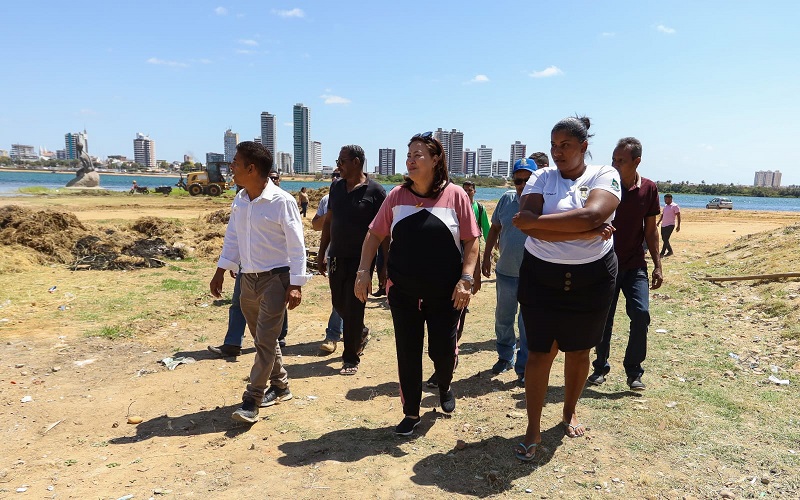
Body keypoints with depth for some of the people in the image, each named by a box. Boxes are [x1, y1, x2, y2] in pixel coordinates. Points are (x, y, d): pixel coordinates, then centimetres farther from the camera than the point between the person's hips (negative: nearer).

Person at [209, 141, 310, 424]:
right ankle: (280, 386, 31)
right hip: (248, 278, 7)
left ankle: (251, 400, 5)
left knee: (265, 340, -5)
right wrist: (221, 271, 10)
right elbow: (232, 238, 14)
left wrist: (296, 284, -18)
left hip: (275, 278, -7)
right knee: (263, 337, 15)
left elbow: (297, 246, -14)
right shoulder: (239, 200, 5)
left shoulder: (281, 201, -15)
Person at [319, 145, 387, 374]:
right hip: (337, 257, 6)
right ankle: (361, 333, 42)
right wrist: (321, 254, 12)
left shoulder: (375, 191, -10)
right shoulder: (336, 187, 7)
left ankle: (351, 358, 13)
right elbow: (328, 222, 13)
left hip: (361, 259, -6)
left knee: (353, 308, -1)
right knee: (339, 303, 15)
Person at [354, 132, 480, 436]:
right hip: (403, 292, 2)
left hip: (445, 293, -2)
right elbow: (374, 235, 7)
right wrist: (363, 271, -2)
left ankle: (445, 387, 42)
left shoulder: (455, 195, -5)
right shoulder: (397, 196, 1)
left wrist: (466, 278, -12)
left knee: (443, 350, 7)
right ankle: (411, 413, 27)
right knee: (407, 353, 8)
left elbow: (471, 241, -2)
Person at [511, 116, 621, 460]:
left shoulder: (605, 175, -5)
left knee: (578, 352, 15)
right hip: (541, 277, 0)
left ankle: (569, 413, 39)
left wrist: (534, 221, -23)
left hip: (591, 279, 0)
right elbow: (528, 224, -19)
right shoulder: (541, 179, -2)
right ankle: (533, 430, 15)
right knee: (539, 353, 2)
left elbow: (591, 215, -26)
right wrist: (586, 233, -23)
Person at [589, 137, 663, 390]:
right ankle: (601, 367, 23)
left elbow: (650, 230, 5)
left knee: (641, 314, -9)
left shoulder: (649, 189, -1)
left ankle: (634, 371, 7)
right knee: (603, 318, 5)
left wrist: (657, 265, 3)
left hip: (635, 265, 1)